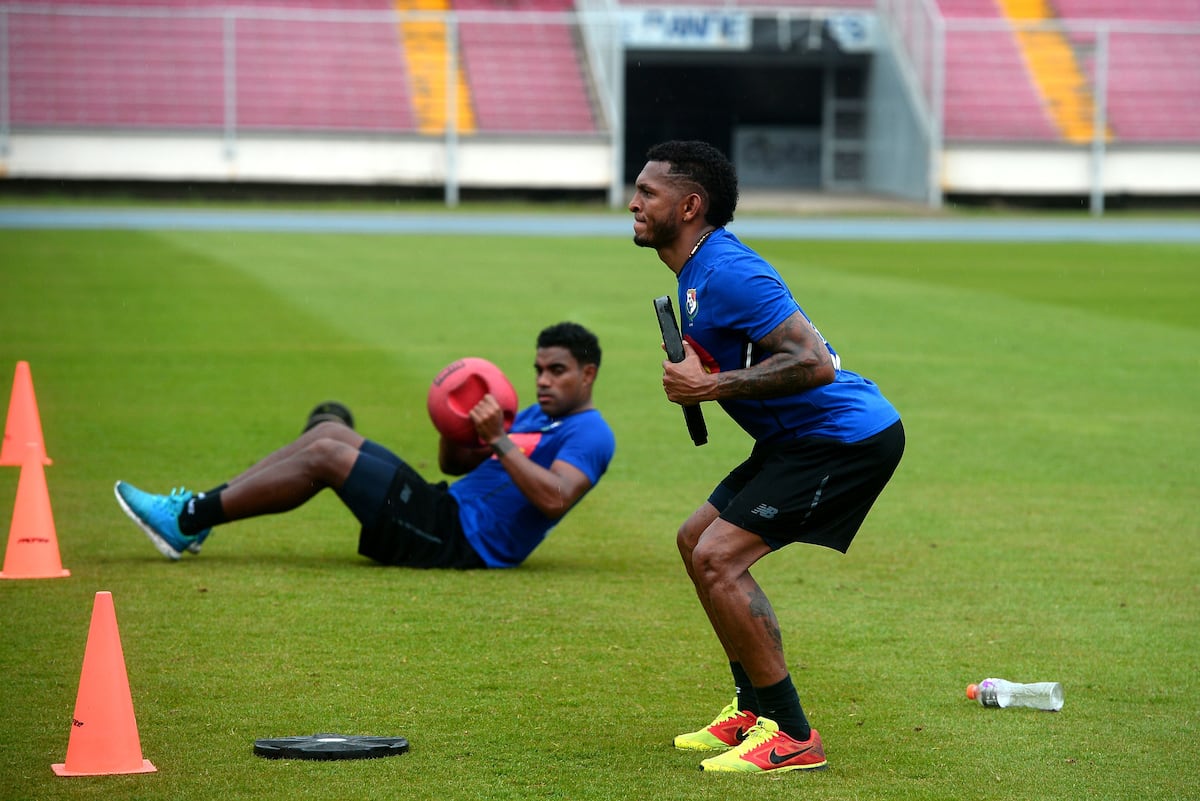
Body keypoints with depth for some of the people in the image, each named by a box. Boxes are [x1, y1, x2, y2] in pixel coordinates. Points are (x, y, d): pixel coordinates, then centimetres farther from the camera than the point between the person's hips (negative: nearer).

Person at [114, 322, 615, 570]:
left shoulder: (589, 435, -7)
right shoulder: (537, 415, 23)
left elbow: (554, 500, -27)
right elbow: (455, 463, 26)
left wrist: (500, 442, -27)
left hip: (461, 540, -10)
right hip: (448, 510, 10)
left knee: (324, 455, -13)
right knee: (330, 430, 6)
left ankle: (185, 522, -10)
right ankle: (196, 513, 1)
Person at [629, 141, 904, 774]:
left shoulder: (727, 273, -21)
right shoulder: (697, 272, 13)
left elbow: (814, 364, -29)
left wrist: (712, 386, -24)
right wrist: (694, 373, 10)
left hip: (846, 437, -11)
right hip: (801, 437, 11)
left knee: (718, 558, -17)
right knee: (696, 541, 17)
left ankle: (792, 737, -12)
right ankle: (754, 710, 24)